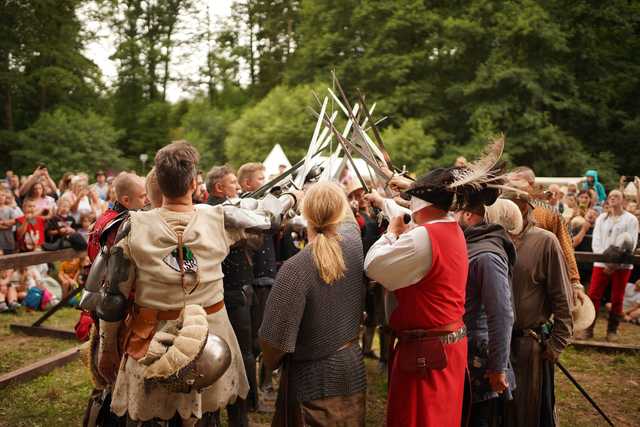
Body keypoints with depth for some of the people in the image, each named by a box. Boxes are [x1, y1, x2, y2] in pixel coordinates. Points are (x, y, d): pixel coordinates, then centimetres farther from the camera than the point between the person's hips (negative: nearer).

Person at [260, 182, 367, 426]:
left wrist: (270, 363, 0)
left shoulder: (296, 268, -26)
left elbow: (276, 338, -21)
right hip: (352, 369, 6)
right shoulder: (354, 244, -10)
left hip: (312, 379, -5)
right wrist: (337, 195, 32)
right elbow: (346, 218, 16)